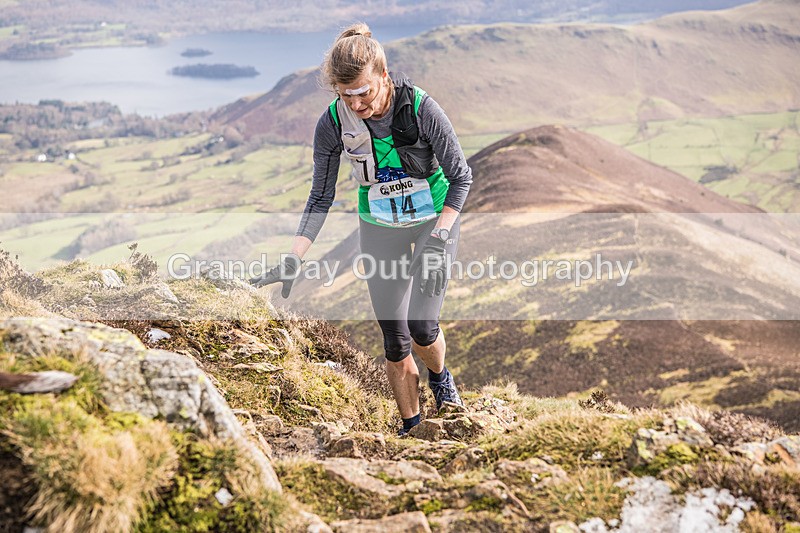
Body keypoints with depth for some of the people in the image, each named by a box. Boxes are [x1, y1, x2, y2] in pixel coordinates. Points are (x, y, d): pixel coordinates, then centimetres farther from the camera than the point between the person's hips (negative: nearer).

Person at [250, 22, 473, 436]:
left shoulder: (421, 108, -25)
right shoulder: (333, 124, -17)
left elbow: (461, 177, -15)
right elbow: (321, 198, -8)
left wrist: (438, 239, -26)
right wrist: (293, 259, -18)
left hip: (435, 219, -2)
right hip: (379, 229, 2)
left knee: (422, 327, -12)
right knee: (394, 342, 3)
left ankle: (439, 376, 23)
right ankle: (410, 426, 23)